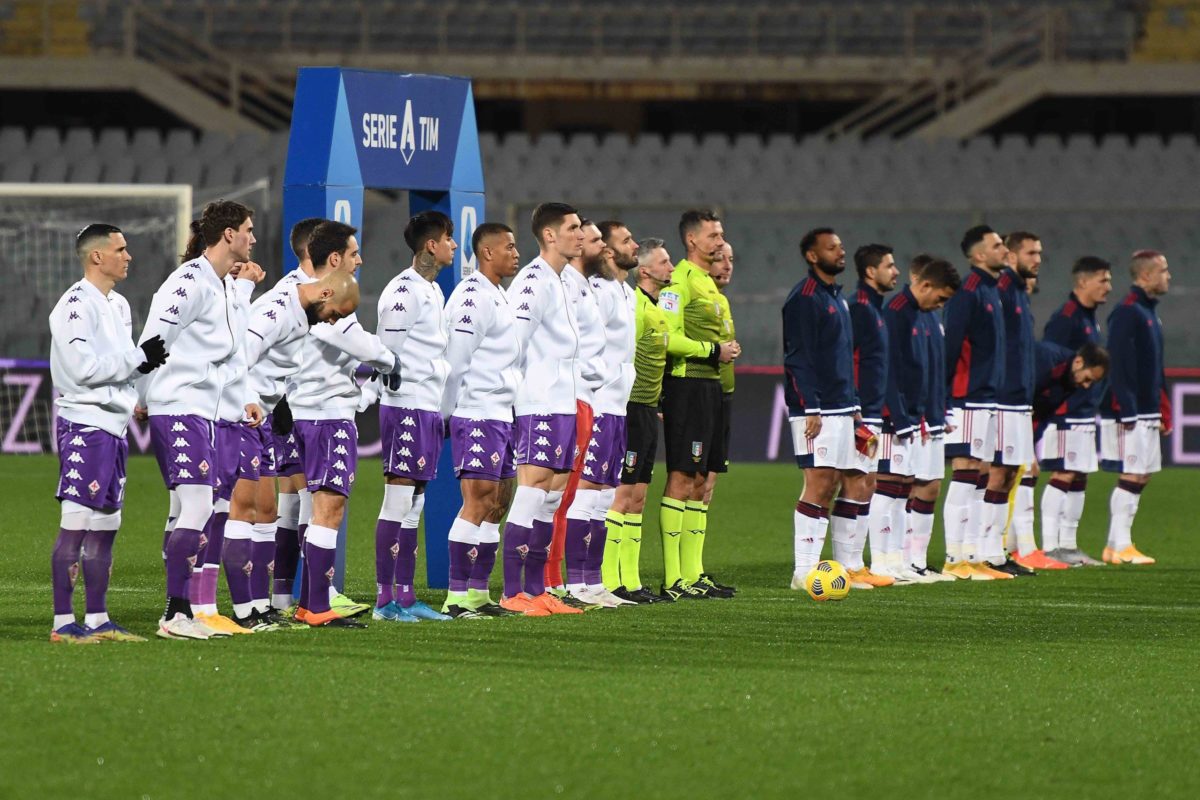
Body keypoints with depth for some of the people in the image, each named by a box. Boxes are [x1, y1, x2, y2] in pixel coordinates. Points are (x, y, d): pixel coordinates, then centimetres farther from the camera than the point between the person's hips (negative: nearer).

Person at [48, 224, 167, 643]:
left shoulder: (118, 305, 18)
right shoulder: (76, 306, -11)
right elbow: (82, 368, -20)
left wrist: (148, 360, 4)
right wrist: (138, 358, -15)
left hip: (112, 426, 9)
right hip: (83, 423, -9)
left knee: (105, 526, 10)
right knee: (76, 525, -10)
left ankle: (97, 619, 14)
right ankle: (63, 622, -9)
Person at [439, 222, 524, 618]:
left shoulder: (499, 297, 18)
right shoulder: (472, 297, -13)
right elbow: (455, 360, -15)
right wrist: (446, 414, -13)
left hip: (501, 415, 10)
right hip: (476, 414, -10)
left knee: (498, 500, 10)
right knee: (477, 500, -11)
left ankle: (479, 592, 15)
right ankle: (457, 596, -11)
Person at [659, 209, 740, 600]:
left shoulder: (707, 282, 19)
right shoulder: (680, 280, -11)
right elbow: (666, 338, -20)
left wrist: (726, 350, 13)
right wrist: (714, 351, -15)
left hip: (709, 387, 10)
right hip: (687, 386, -10)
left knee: (698, 480, 11)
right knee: (681, 478, -9)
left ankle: (691, 575, 14)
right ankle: (673, 579, -9)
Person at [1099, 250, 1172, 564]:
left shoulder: (1149, 313, 18)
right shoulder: (1127, 313, -13)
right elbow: (1119, 364, -19)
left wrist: (1163, 413, 20)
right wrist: (1127, 412, -23)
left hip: (1147, 413, 10)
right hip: (1128, 413, -10)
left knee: (1142, 475, 9)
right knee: (1132, 475, -9)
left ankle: (1115, 545, 13)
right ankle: (1120, 547, -5)